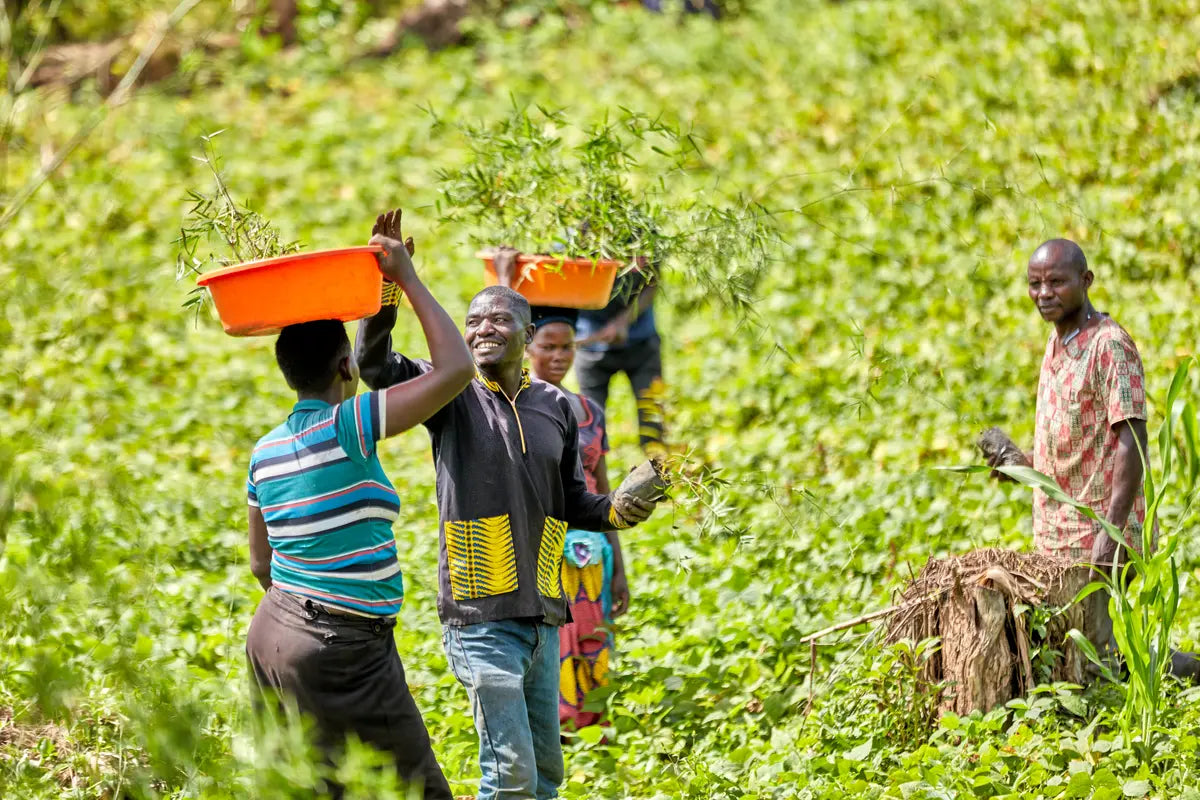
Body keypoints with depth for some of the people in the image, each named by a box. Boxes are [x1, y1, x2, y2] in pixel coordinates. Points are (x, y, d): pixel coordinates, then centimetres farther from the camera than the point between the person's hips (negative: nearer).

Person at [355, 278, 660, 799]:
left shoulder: (554, 406, 11)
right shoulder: (454, 396, -3)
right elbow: (374, 364, -19)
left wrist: (614, 511, -3)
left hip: (542, 615, 6)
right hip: (481, 615, -5)